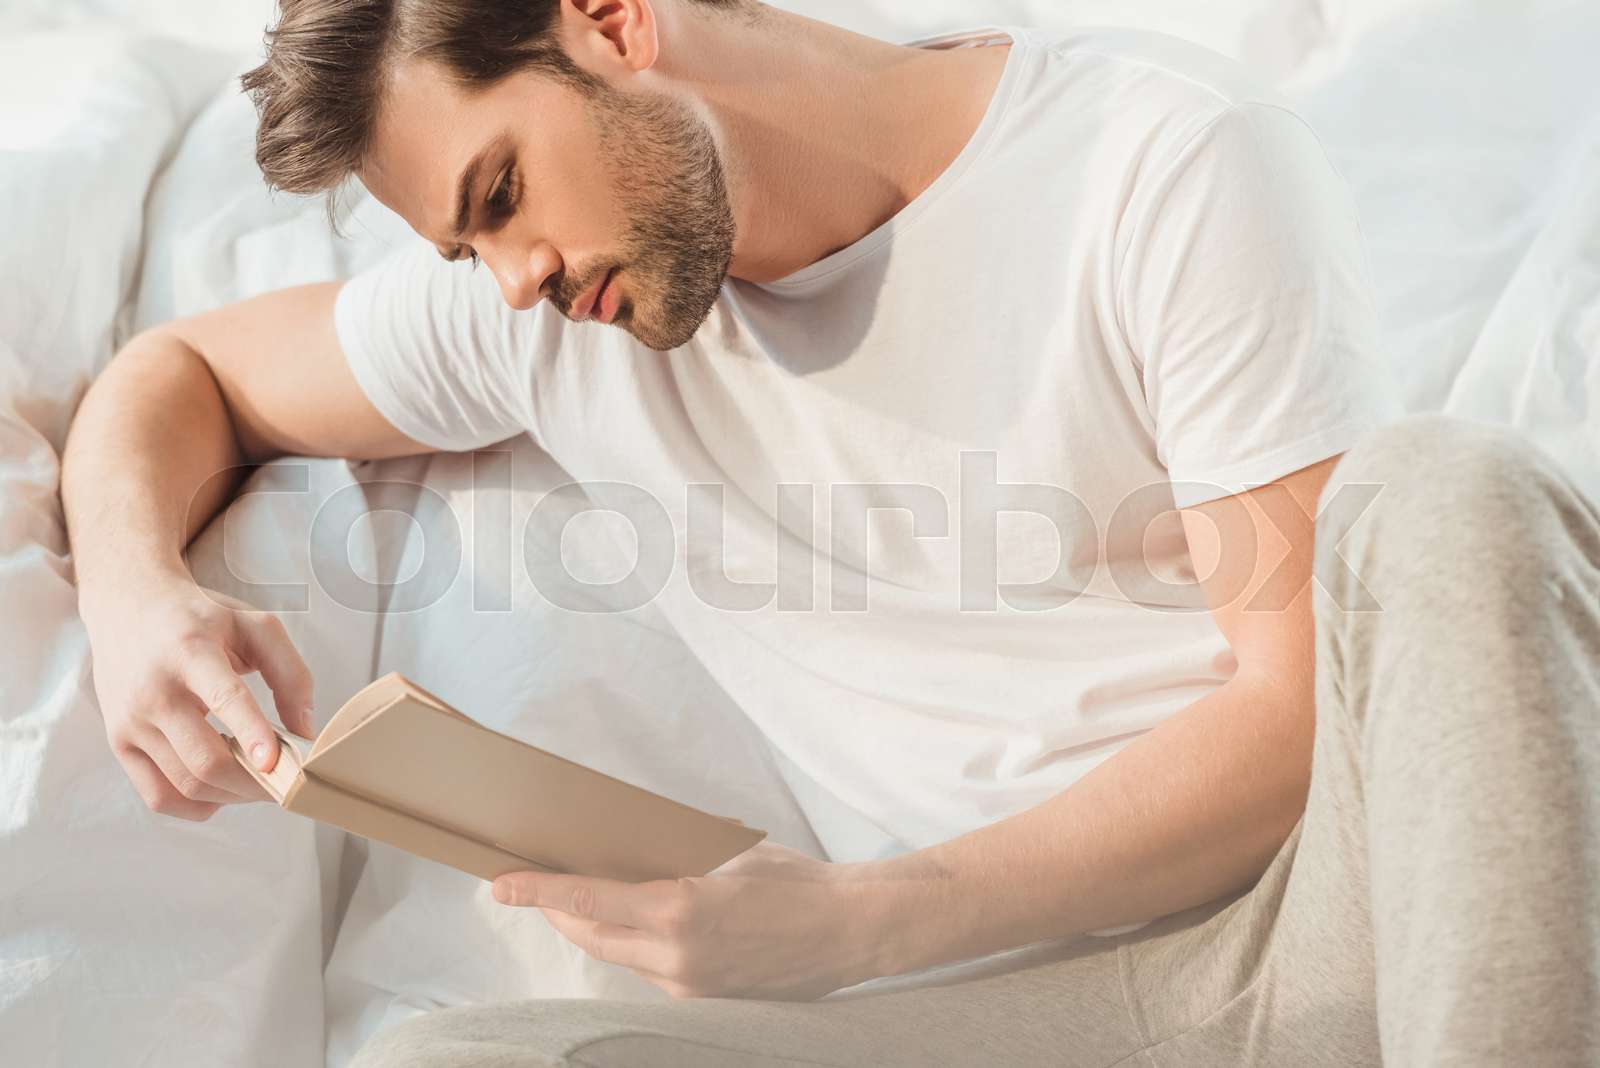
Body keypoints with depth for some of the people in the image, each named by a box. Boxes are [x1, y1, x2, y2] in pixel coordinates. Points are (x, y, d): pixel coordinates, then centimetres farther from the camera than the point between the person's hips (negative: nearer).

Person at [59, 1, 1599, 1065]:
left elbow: (1305, 694, -9)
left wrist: (856, 921, -17)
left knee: (1435, 493, -34)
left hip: (1344, 900, -2)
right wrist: (137, 601, -1)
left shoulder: (1167, 159, -6)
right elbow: (178, 372, 23)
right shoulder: (531, 317, 9)